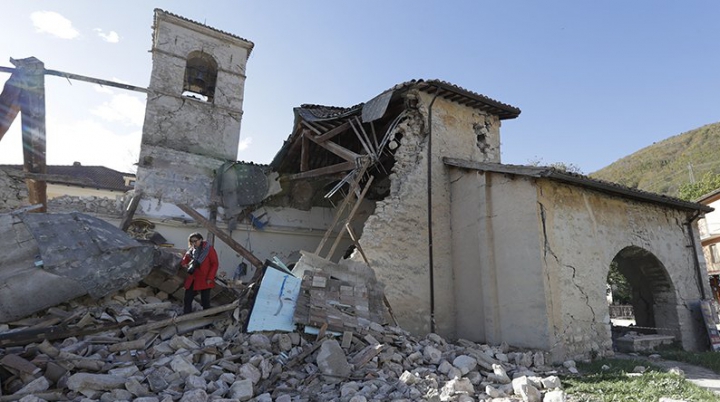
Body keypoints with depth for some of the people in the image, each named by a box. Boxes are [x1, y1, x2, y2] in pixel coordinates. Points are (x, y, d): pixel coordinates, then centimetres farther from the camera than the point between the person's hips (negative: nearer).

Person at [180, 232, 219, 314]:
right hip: (192, 280, 5)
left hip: (205, 280, -5)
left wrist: (210, 278, -14)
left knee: (205, 301, 3)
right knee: (187, 299, 8)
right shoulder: (190, 250, 8)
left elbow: (215, 264, -9)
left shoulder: (209, 249, -8)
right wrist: (185, 264, -6)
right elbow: (184, 261, 19)